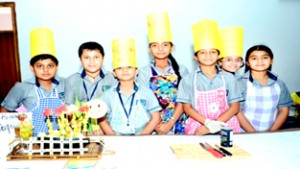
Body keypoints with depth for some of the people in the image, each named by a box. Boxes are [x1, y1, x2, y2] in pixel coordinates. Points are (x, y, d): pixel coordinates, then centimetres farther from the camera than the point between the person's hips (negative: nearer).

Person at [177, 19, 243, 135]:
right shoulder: (188, 79, 5)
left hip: (226, 125, 1)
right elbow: (187, 107, 3)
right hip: (198, 128, -1)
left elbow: (235, 107, 5)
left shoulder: (228, 78, 8)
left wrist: (217, 124, -10)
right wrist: (208, 123, -12)